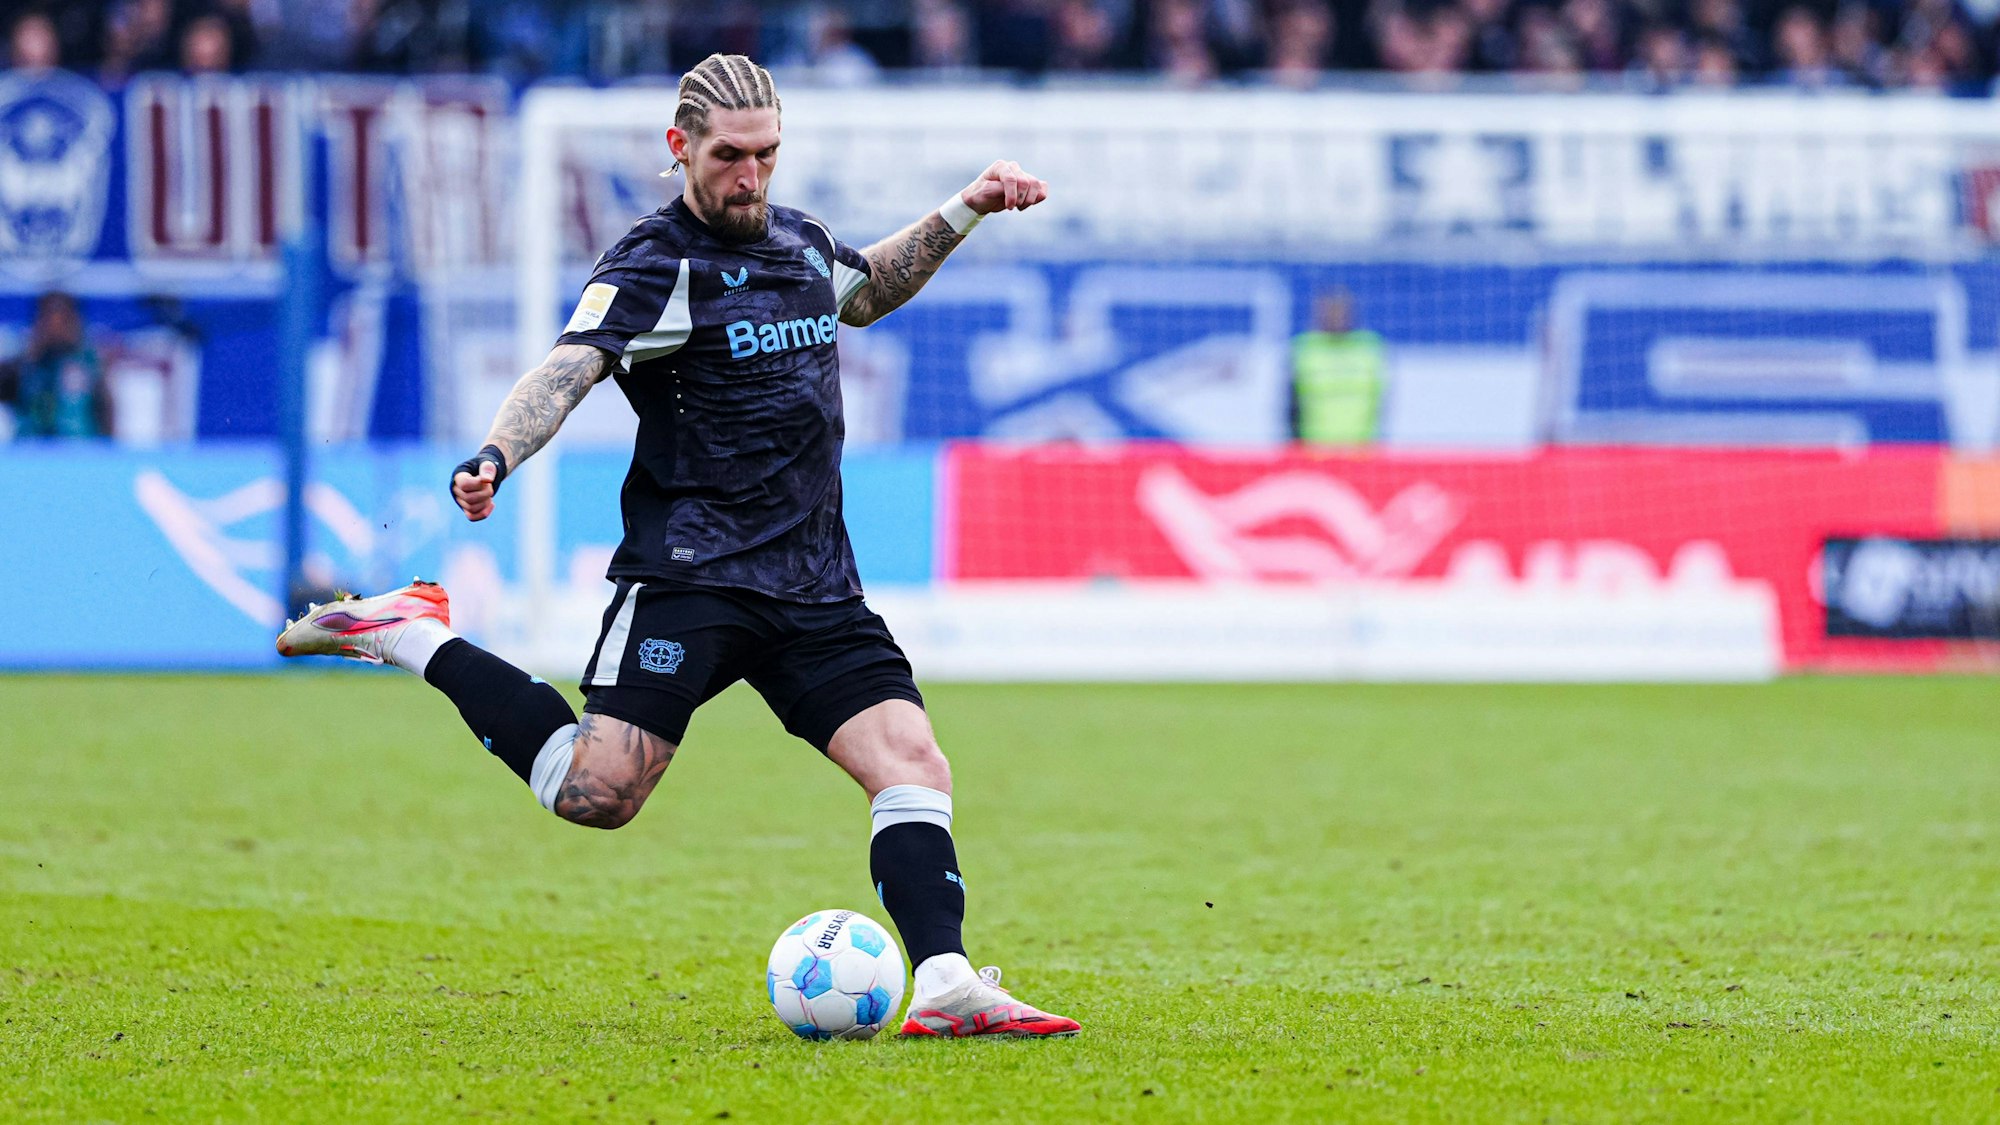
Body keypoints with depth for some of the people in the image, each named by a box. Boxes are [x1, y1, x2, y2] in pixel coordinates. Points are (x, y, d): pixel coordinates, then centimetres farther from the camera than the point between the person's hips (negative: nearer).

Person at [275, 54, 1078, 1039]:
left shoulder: (799, 242, 16)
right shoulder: (659, 264, -8)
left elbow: (868, 290, 40)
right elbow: (569, 367, -23)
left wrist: (966, 210, 31)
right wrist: (495, 459, -42)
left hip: (815, 584, 7)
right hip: (689, 575, -6)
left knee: (913, 764, -10)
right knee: (597, 793, -16)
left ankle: (943, 986, -13)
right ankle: (414, 638, 1)